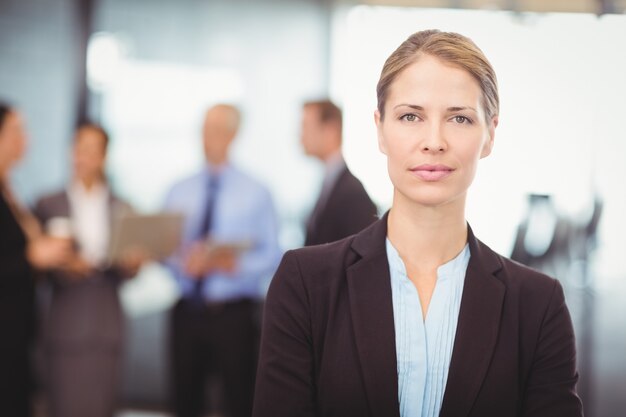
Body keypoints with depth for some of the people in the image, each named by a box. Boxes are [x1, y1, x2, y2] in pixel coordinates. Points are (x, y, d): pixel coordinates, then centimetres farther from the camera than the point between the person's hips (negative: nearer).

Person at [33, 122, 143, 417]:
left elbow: (125, 272, 10)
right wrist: (61, 268, -18)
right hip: (66, 323, -2)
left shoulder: (122, 209, 11)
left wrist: (130, 265, -12)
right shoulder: (49, 205, 4)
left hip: (107, 324, 2)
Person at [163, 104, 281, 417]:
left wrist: (237, 265, -19)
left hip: (233, 314, -2)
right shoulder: (179, 193, 11)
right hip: (187, 311, 3)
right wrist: (181, 263, -15)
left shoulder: (256, 194, 4)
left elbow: (272, 257, -1)